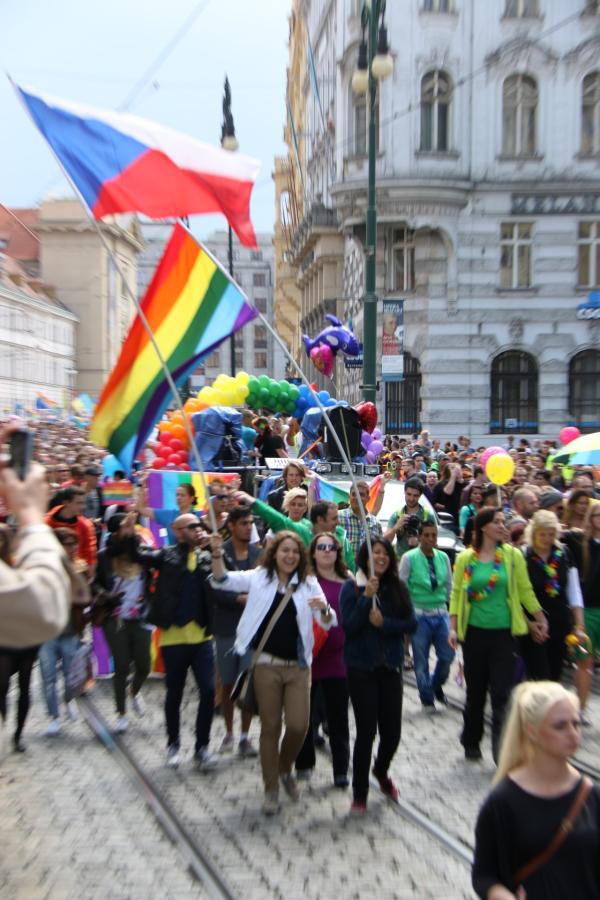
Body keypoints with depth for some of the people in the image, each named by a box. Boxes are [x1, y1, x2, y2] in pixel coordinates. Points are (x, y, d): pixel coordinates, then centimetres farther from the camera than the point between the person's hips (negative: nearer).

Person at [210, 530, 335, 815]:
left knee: (298, 726, -2)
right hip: (266, 664, -1)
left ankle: (285, 769, 30)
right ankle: (271, 789, 25)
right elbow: (223, 581, -10)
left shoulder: (309, 583, 4)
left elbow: (328, 623, -1)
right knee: (270, 727, 6)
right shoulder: (259, 577, 1)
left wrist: (324, 609, -25)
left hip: (297, 666, 1)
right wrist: (217, 554, -29)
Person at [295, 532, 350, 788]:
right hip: (308, 658, -2)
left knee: (338, 717, 8)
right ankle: (304, 763, 31)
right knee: (305, 714, 13)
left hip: (338, 658, 2)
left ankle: (341, 770, 22)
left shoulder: (348, 582, 4)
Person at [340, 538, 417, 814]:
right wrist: (367, 597, -23)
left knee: (392, 731, 8)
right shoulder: (351, 588, -6)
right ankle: (359, 793, 18)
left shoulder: (398, 588, 2)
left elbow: (411, 624, -2)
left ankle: (381, 771, 40)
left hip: (391, 667, 3)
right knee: (366, 730, -1)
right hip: (361, 669, -3)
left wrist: (384, 622, -16)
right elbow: (349, 626, -14)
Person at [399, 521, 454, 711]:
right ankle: (427, 699, 22)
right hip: (419, 614, -3)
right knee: (421, 660, 3)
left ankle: (436, 685, 32)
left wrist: (446, 604, 10)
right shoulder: (409, 558, -8)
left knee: (447, 655, 2)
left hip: (441, 613, 4)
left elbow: (449, 585, 13)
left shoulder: (443, 557, 4)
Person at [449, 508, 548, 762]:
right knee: (475, 690, 12)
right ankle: (471, 741, 31)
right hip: (474, 632, 1)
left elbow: (525, 590, 5)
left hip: (503, 632, 0)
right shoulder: (465, 558, -1)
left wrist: (541, 619, 9)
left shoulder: (513, 555, -1)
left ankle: (501, 748, 6)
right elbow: (456, 593, 1)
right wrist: (453, 628, -4)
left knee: (502, 693, -5)